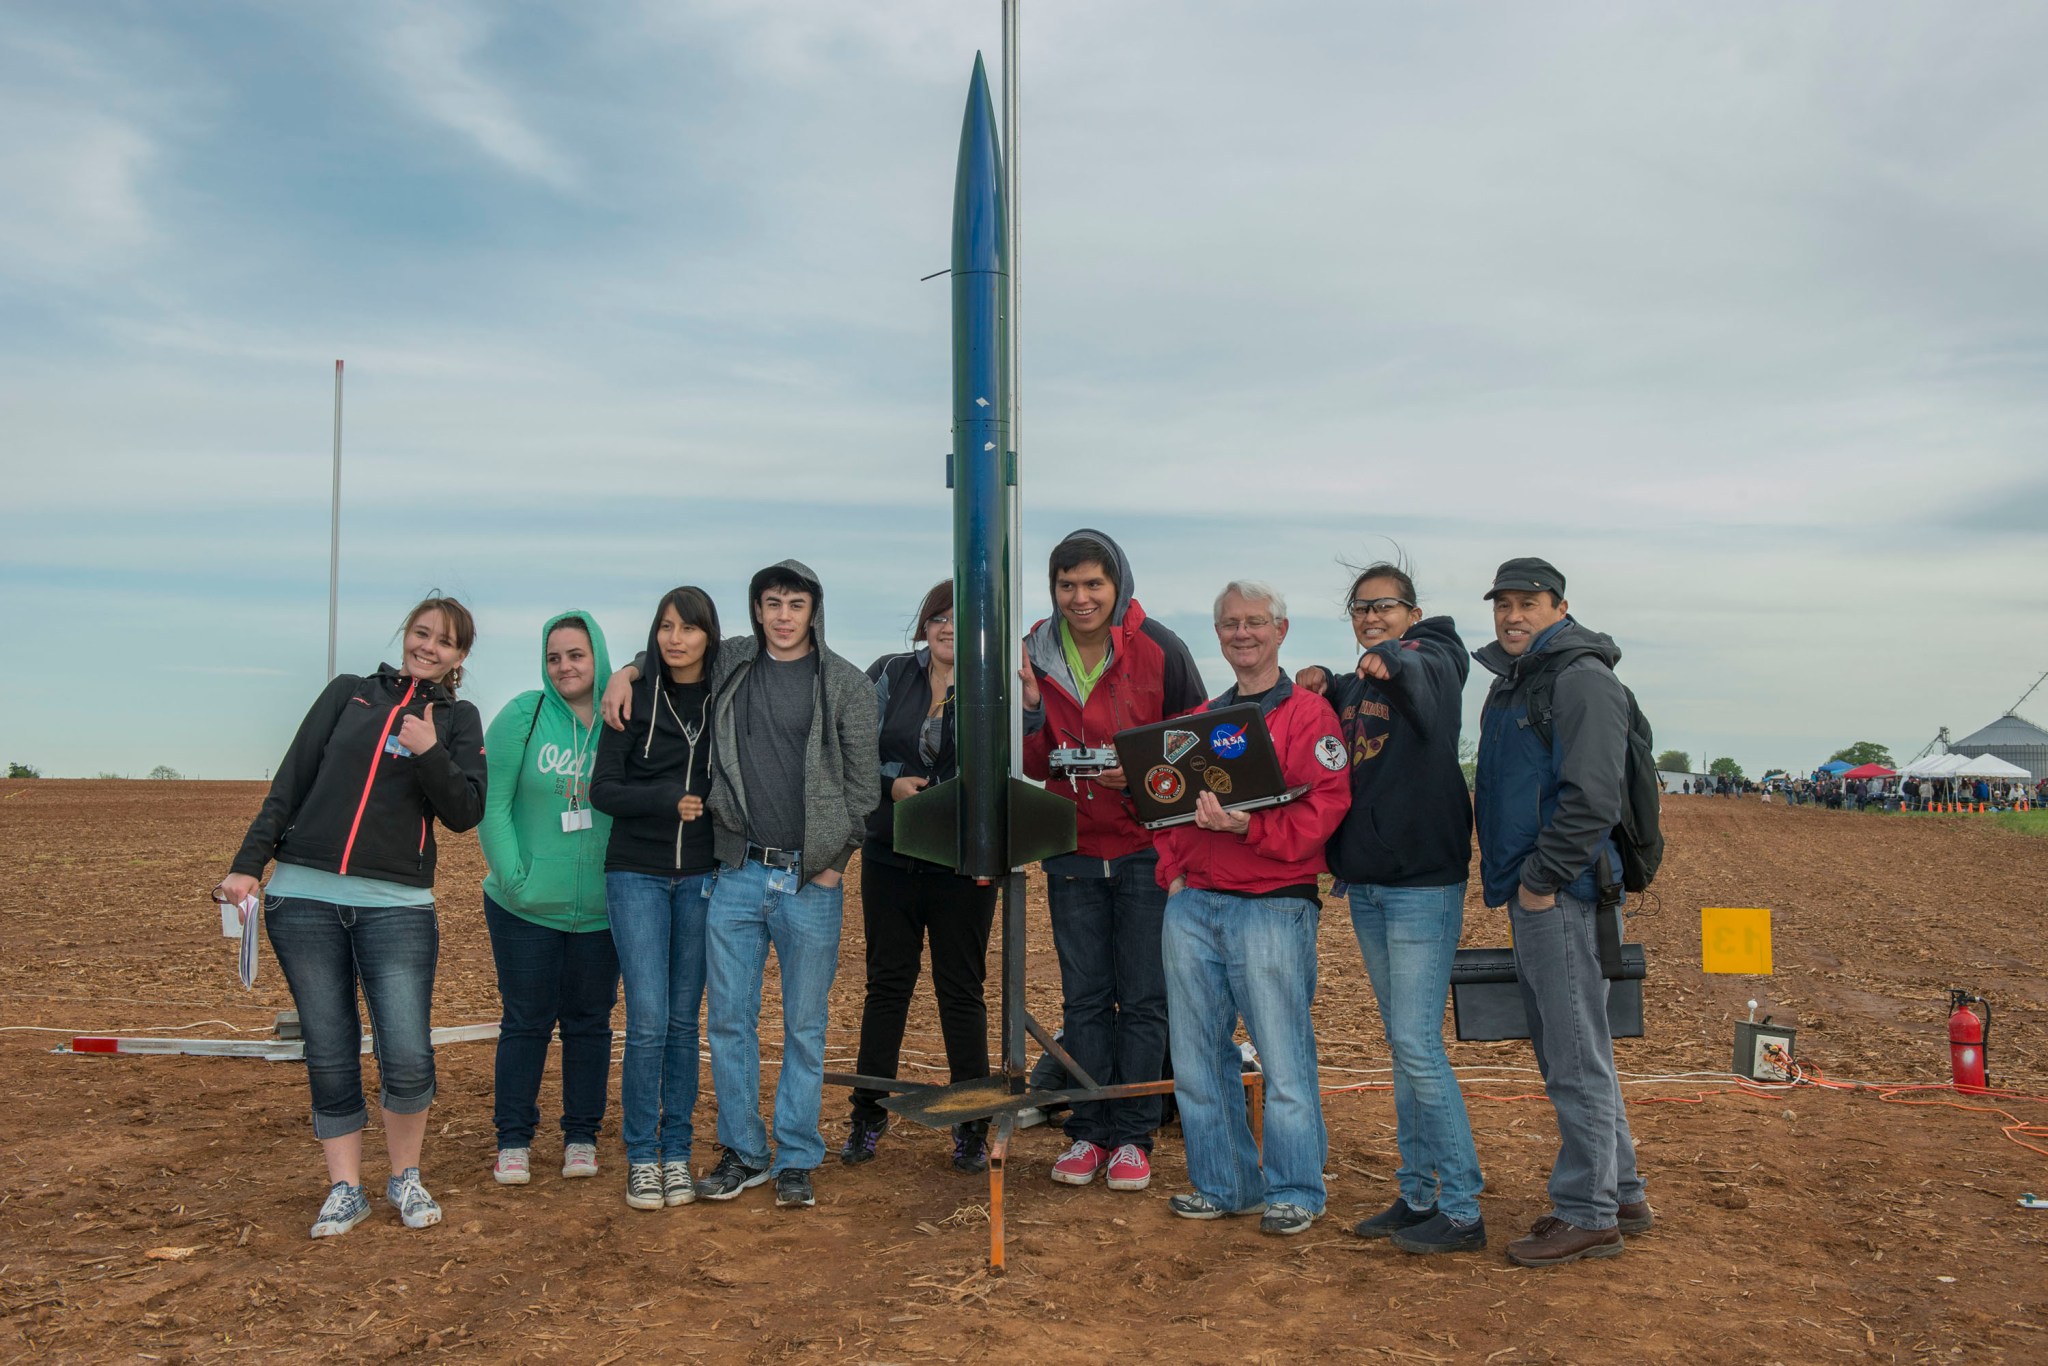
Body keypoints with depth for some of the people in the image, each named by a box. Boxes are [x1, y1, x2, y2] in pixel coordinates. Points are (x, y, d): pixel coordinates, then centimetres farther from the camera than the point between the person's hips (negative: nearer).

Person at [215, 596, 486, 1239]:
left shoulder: (457, 719, 10)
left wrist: (429, 754, -15)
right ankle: (345, 1190, 19)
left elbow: (465, 813, 0)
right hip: (305, 898, 1)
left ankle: (405, 1178, 14)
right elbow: (292, 781, 9)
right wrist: (248, 863, 4)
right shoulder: (348, 692, 12)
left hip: (398, 906, -1)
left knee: (408, 1057, -9)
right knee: (329, 1057, 5)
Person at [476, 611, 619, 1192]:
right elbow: (492, 805, -5)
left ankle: (581, 1136, 23)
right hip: (525, 906, -1)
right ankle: (513, 1142, 19)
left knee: (589, 1019, 10)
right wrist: (514, 876, -10)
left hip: (600, 909, 2)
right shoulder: (522, 716, -6)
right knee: (526, 1020, 6)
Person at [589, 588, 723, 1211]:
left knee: (684, 1020, 7)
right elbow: (602, 789, -4)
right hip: (638, 874, -2)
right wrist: (668, 800, -16)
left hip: (701, 877, 2)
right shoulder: (635, 697, -1)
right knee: (648, 1021, -6)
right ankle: (641, 1157, 9)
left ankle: (677, 1153, 18)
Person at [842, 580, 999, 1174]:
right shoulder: (889, 675, 6)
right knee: (887, 982, 10)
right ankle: (868, 1114, 22)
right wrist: (891, 784, -10)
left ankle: (972, 1125, 16)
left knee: (962, 988, 5)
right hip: (891, 855, 2)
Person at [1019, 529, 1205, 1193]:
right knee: (1084, 998, 10)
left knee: (1143, 998, 4)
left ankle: (1132, 1136, 16)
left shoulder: (1158, 649, -9)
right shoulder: (1037, 654, 1)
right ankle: (1087, 1131, 21)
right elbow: (1034, 768, 4)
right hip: (1074, 852, 3)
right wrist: (1030, 707, -15)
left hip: (1146, 849, -3)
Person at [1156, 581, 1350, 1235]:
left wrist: (1249, 827, -22)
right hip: (1192, 907, 6)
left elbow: (1323, 807, -11)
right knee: (1197, 1057, 10)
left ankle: (1294, 1191, 13)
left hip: (1272, 906, -6)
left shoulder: (1307, 713, -1)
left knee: (1284, 1057, -1)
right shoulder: (1200, 718, 18)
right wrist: (1173, 870, 4)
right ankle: (1223, 1184, 23)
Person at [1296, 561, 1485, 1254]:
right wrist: (1321, 682, 8)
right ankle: (1418, 1195, 22)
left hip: (1424, 884, -7)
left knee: (1417, 1044, -10)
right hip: (1366, 886, 8)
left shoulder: (1432, 661, -7)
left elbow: (1422, 672, -31)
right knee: (1403, 1047, 13)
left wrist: (1391, 659, -54)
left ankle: (1462, 1210, 1)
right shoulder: (1350, 689, 14)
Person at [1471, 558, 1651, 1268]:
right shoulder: (1509, 683, 20)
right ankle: (1620, 1194, 27)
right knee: (1568, 1050, 16)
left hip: (1562, 893, -10)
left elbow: (1592, 796, -19)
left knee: (1575, 1055, -4)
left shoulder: (1582, 678, -10)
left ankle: (1586, 1214, 5)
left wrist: (1543, 878, -17)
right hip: (1528, 893, 10)